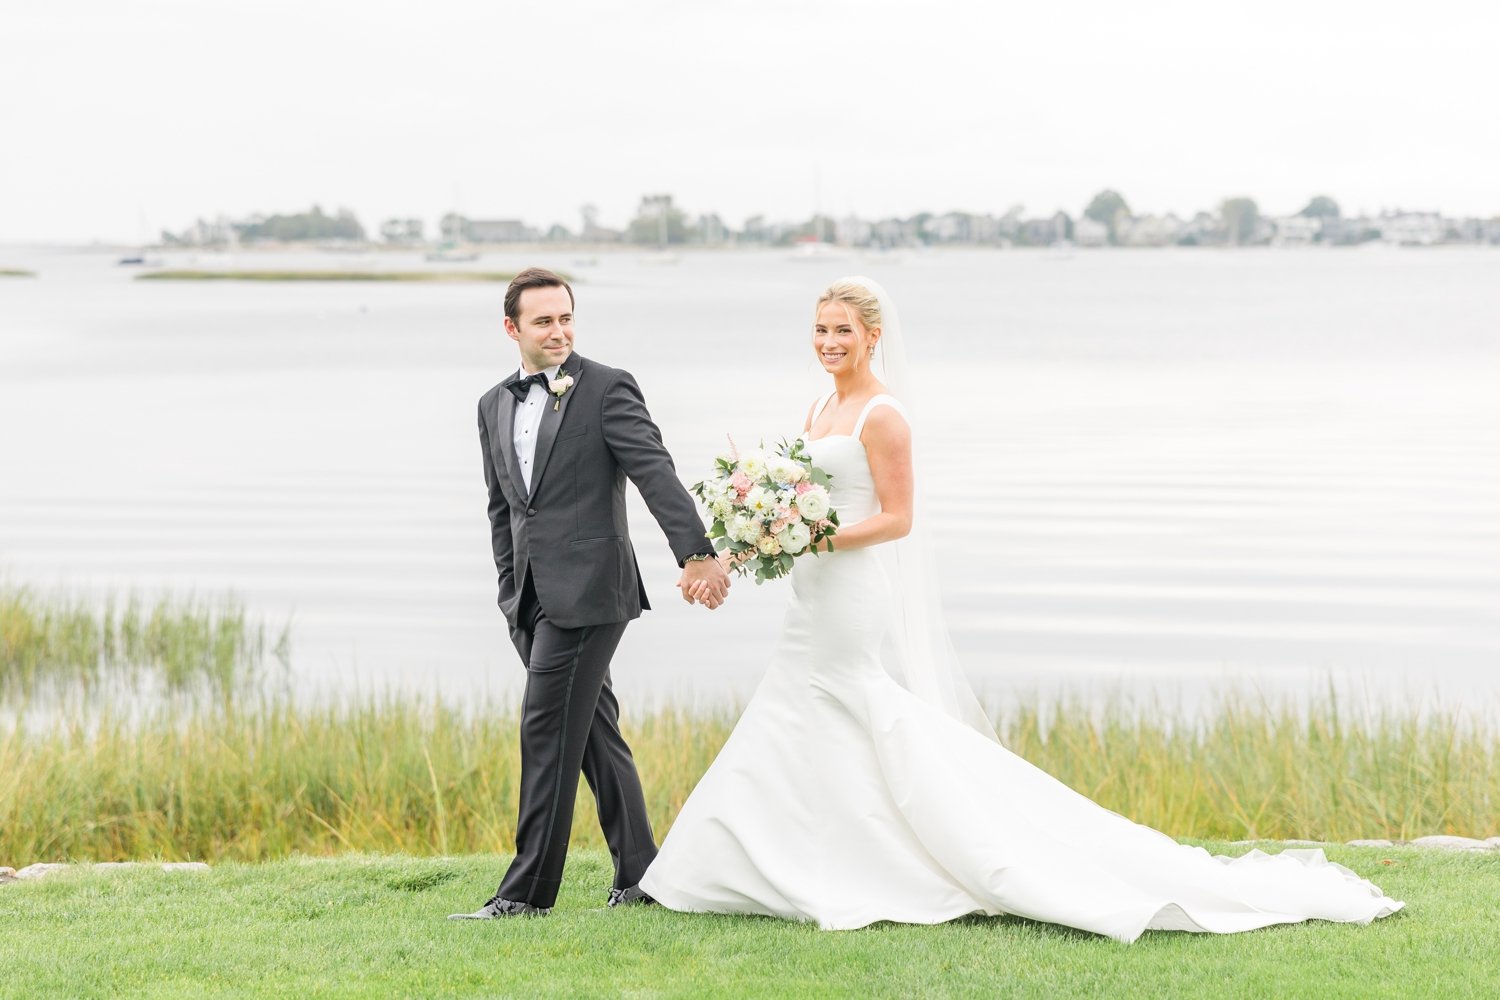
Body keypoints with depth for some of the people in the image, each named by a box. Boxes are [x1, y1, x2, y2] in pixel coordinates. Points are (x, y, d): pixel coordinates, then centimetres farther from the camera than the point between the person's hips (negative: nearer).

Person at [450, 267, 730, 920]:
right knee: (594, 731, 12)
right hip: (532, 597, 7)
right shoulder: (494, 406, 15)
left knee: (547, 728, -10)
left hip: (587, 590, -7)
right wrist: (511, 592, 16)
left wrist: (695, 553, -27)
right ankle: (638, 872, 20)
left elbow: (656, 473, -16)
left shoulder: (607, 389, -5)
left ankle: (527, 891, -7)